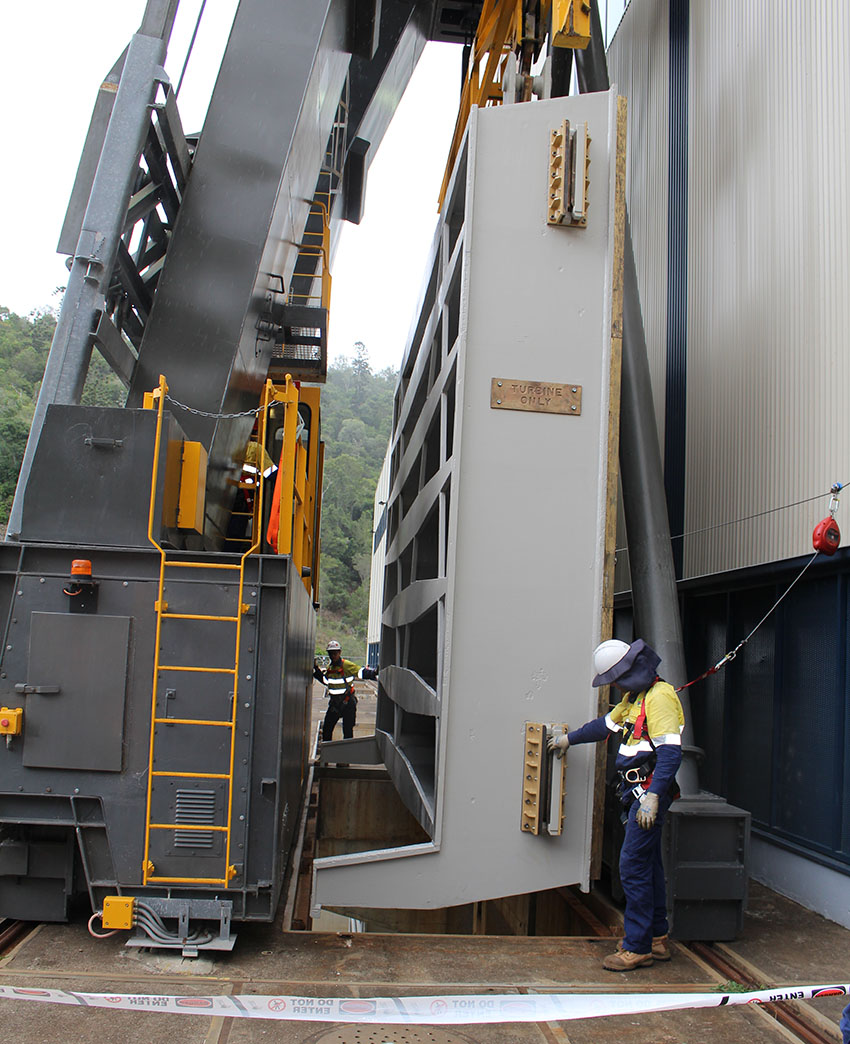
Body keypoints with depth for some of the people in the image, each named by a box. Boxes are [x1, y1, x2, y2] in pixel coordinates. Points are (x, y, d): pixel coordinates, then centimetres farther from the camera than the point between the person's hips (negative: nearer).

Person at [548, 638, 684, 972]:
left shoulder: (659, 698, -17)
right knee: (649, 865, 15)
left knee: (633, 866, -9)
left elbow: (670, 753, -24)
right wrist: (568, 738, 39)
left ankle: (637, 948, -2)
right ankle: (657, 940, 24)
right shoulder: (635, 696, 15)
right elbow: (607, 724, 31)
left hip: (649, 791, -10)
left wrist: (653, 797, -29)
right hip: (638, 793, 10)